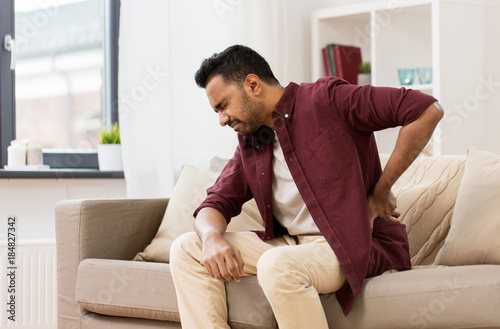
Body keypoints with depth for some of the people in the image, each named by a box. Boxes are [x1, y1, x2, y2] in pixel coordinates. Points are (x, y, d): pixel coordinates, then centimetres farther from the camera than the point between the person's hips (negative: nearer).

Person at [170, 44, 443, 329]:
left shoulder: (325, 99, -9)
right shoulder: (250, 143, 15)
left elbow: (427, 109, -16)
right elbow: (216, 203, 13)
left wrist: (380, 193, -12)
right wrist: (212, 238, -13)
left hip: (357, 244, -8)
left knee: (277, 265, -37)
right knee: (187, 249, -2)